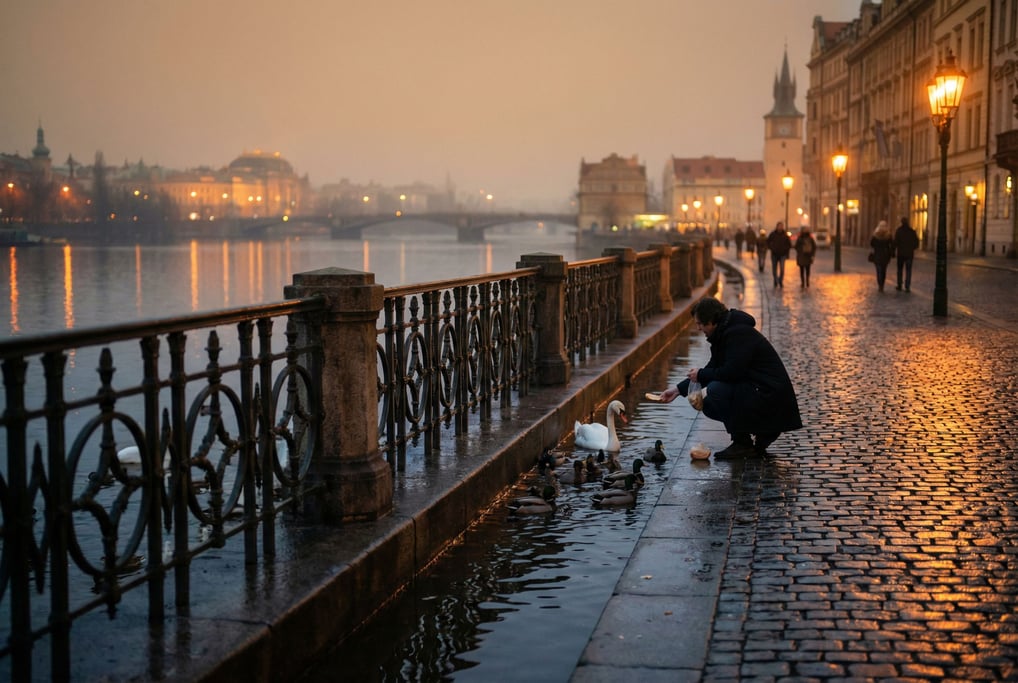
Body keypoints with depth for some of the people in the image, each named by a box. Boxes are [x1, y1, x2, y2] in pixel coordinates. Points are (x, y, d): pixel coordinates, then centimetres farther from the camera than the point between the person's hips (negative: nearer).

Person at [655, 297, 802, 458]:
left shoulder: (738, 334, -19)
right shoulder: (724, 333, 12)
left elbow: (731, 372, -26)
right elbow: (713, 368, 16)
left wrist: (701, 374, -9)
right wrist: (679, 389, 11)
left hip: (770, 394, -11)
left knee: (715, 390, -22)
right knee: (708, 405, 9)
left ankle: (742, 443, -10)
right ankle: (764, 433, 12)